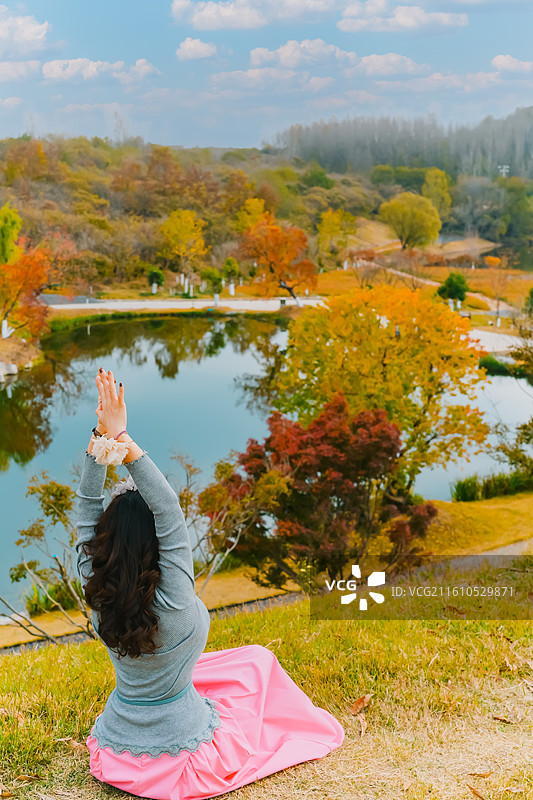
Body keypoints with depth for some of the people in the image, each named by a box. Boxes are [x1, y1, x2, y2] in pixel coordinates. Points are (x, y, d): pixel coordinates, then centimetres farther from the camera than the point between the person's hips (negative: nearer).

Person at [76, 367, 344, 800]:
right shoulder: (174, 603, -29)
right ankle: (307, 729, 41)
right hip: (182, 763, -5)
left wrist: (101, 438, -21)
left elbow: (87, 508, -11)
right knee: (258, 660, 17)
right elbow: (168, 509, -33)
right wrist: (122, 440, -36)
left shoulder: (97, 596, -15)